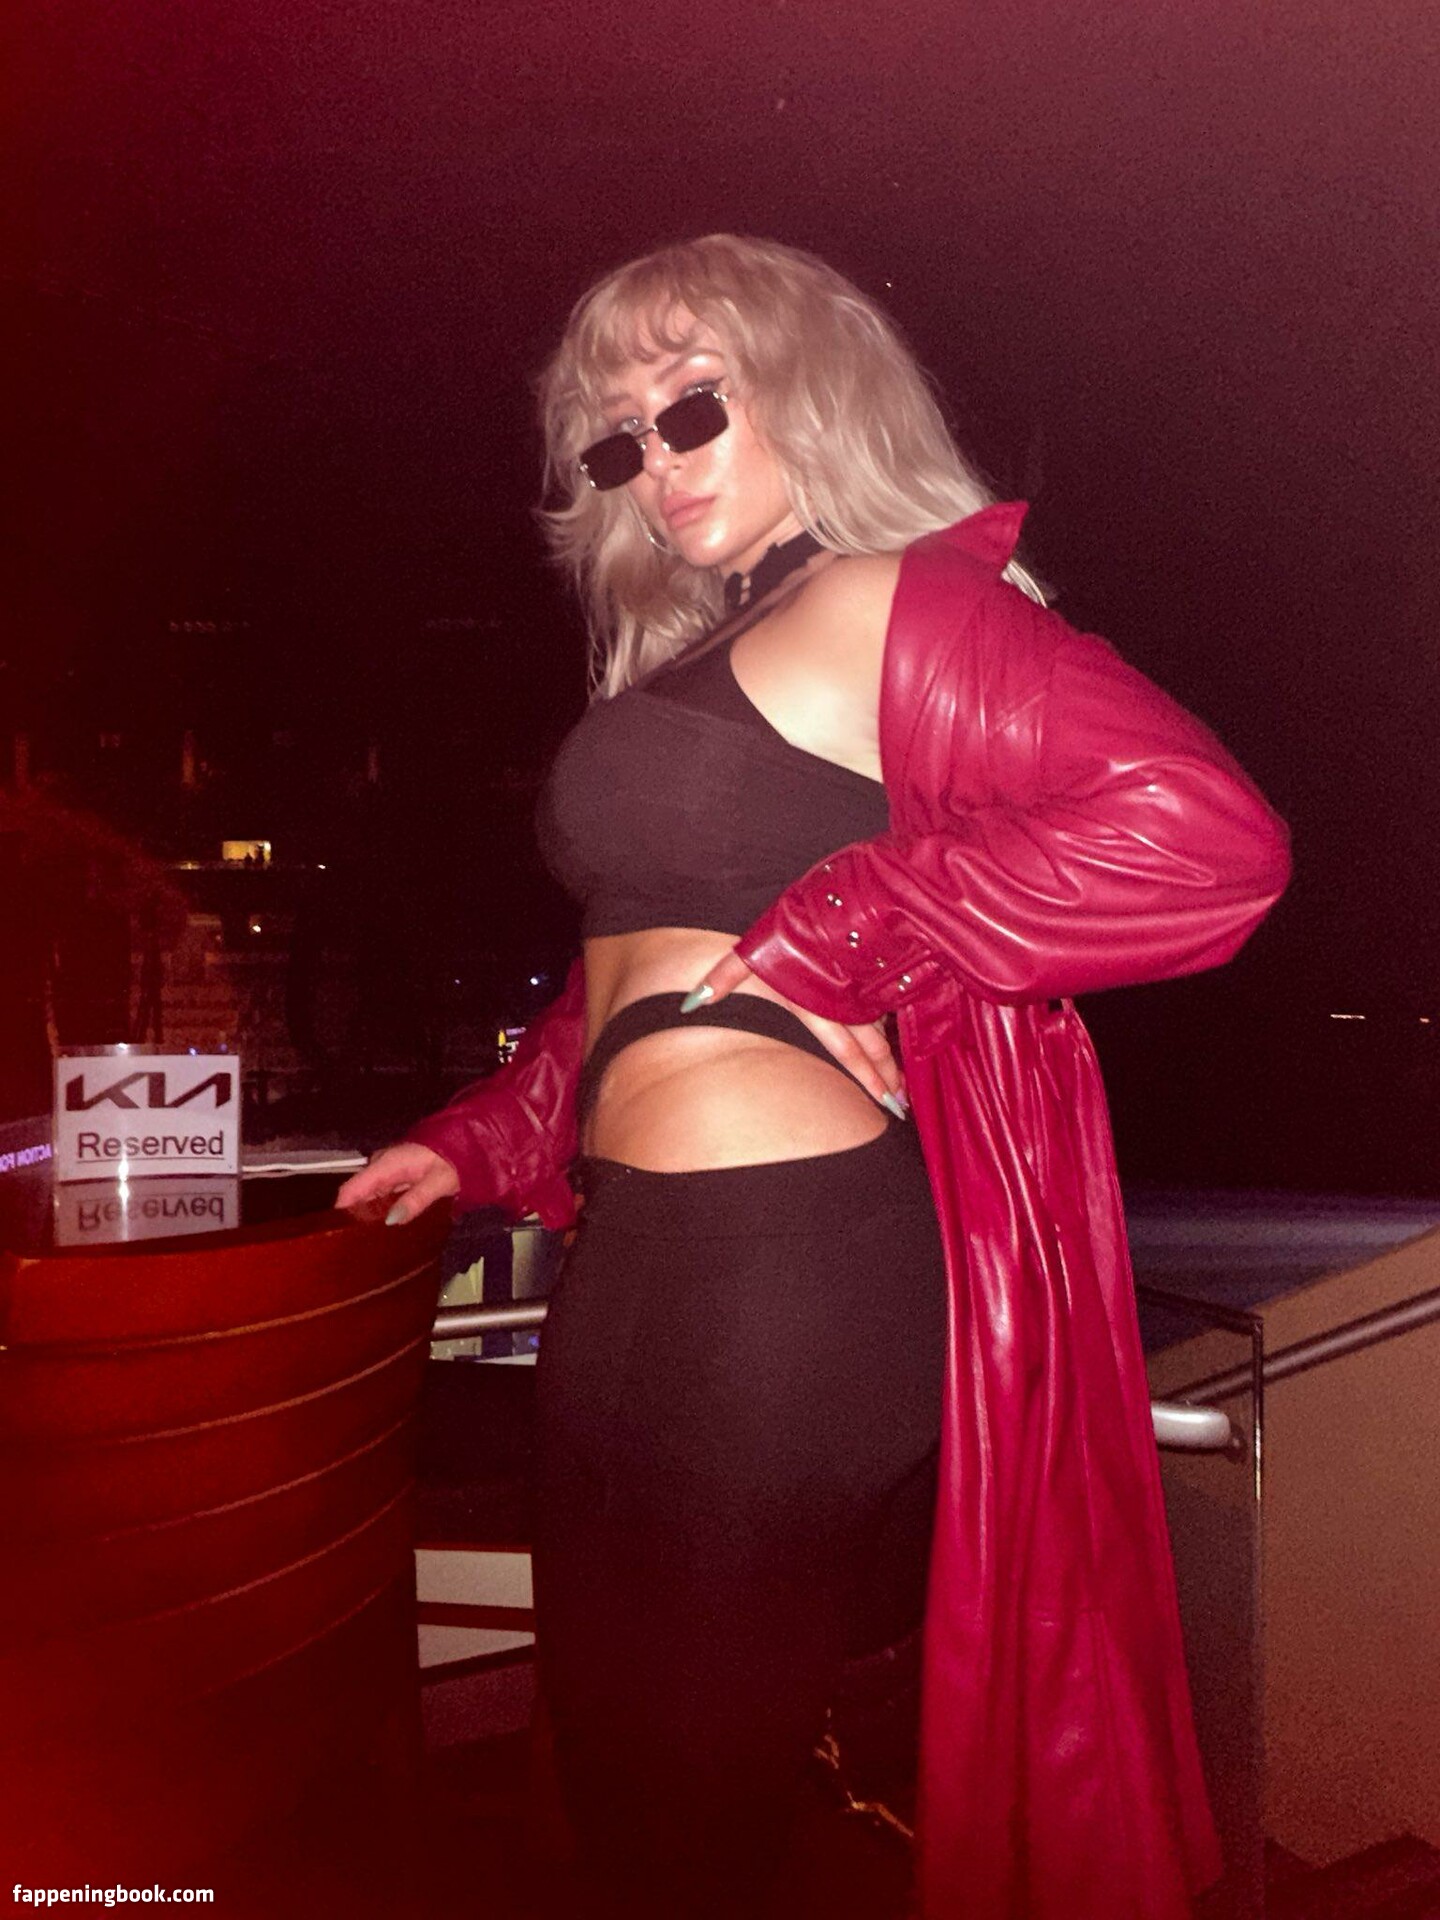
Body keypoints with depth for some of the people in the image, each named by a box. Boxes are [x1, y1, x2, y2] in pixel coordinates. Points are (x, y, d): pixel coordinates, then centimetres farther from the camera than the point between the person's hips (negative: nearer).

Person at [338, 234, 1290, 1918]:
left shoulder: (880, 603, -9)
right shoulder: (692, 663, 19)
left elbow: (1205, 834, -22)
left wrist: (841, 941, -19)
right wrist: (482, 1145, 22)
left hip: (779, 1254, -10)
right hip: (652, 1257, 10)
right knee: (618, 1767, 26)